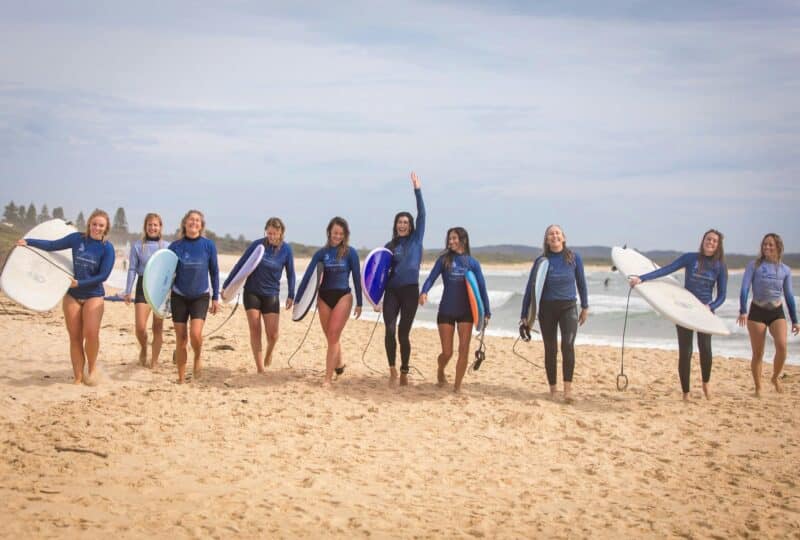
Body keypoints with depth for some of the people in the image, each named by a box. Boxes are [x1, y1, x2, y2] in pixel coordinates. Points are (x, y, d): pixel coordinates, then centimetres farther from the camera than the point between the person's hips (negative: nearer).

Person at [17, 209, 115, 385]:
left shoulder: (107, 248, -7)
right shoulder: (77, 238, 0)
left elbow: (103, 275, -12)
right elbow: (52, 245, 10)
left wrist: (79, 283, -17)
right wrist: (28, 241, 5)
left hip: (93, 296, -3)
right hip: (72, 295, 3)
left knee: (91, 333, -20)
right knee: (75, 337, 2)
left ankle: (92, 368, 4)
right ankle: (78, 377, 9)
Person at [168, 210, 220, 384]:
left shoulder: (208, 245, -3)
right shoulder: (175, 246, -2)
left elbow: (214, 272, 3)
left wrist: (216, 298, 2)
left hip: (200, 297, -1)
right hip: (179, 296, 1)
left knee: (195, 334, -20)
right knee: (181, 339, 3)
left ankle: (197, 359, 13)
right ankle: (181, 379, 15)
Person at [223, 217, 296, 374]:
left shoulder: (286, 249, -4)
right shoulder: (257, 245, -8)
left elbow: (290, 273, 6)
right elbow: (240, 265, -2)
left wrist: (291, 295, 6)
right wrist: (226, 285, -1)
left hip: (271, 294, 1)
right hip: (252, 292, 0)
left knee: (273, 334, -4)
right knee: (255, 330, -3)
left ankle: (268, 354, 31)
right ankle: (260, 369, 3)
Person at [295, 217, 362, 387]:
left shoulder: (350, 253, -1)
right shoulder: (322, 253, 4)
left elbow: (357, 278, 1)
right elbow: (308, 275, 2)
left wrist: (359, 303, 0)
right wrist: (297, 299, -3)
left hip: (343, 297, -3)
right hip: (324, 297, 3)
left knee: (333, 337, -10)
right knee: (331, 338, 12)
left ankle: (328, 378, -9)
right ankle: (339, 364, 38)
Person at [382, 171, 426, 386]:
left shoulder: (416, 239, 5)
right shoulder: (389, 246, 11)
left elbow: (422, 215, -3)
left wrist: (417, 191, -8)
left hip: (410, 290, -1)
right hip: (391, 291, 2)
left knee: (403, 333, 1)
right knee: (390, 330, -14)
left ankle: (404, 373, 11)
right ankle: (392, 368, -1)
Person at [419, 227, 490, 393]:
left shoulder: (472, 263, 2)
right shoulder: (444, 259, 1)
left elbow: (481, 288, 2)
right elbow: (432, 277, -10)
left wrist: (487, 312, -2)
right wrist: (424, 292, -30)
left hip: (466, 311, 1)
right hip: (446, 311, -1)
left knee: (463, 351, -5)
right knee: (447, 352, 2)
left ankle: (457, 386, 6)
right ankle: (440, 371, 35)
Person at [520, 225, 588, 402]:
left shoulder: (574, 258, -3)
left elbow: (581, 283, 10)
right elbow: (530, 287, 2)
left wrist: (585, 307, 14)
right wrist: (524, 315, 1)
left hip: (568, 307, -1)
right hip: (547, 309, 1)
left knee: (568, 345, -19)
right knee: (550, 349, 6)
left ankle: (568, 389, -20)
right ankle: (553, 389, 18)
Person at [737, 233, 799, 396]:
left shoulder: (785, 270, 6)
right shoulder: (754, 265, -1)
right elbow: (744, 289, -6)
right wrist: (743, 311, -20)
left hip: (777, 312, 1)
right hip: (757, 312, -1)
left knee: (782, 346, -20)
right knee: (758, 353, 0)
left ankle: (775, 377, 5)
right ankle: (758, 389, 14)